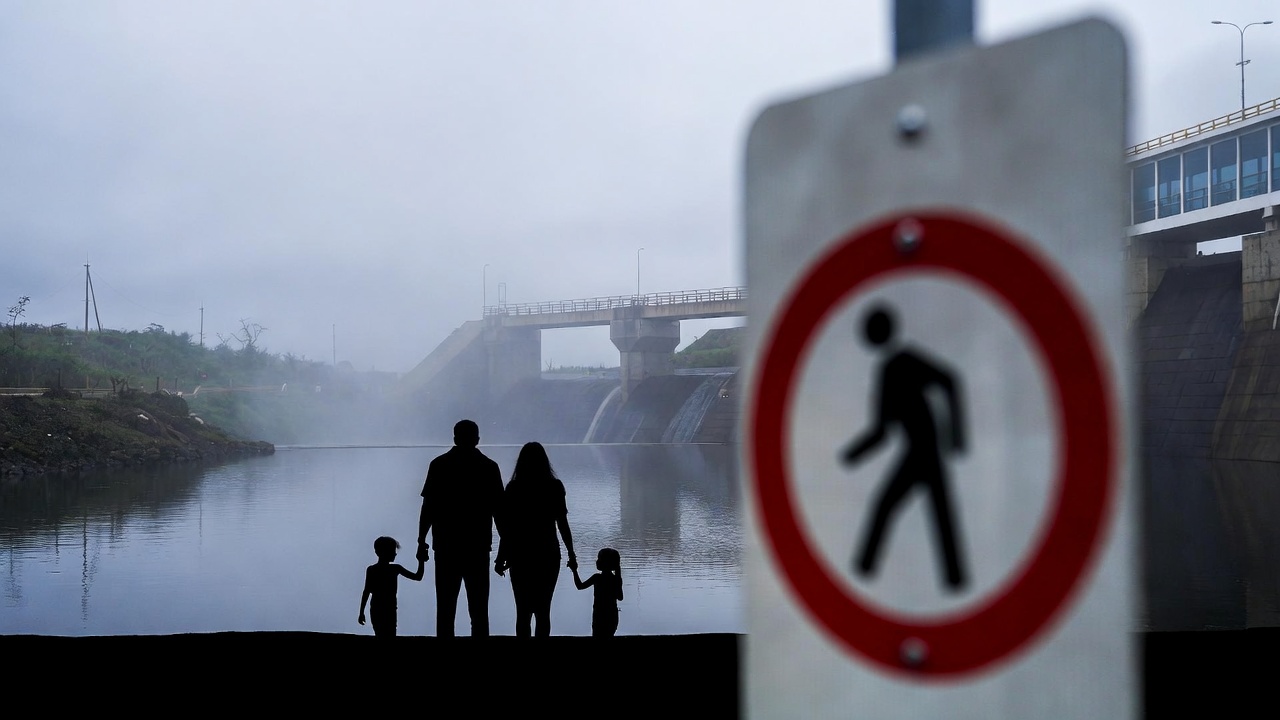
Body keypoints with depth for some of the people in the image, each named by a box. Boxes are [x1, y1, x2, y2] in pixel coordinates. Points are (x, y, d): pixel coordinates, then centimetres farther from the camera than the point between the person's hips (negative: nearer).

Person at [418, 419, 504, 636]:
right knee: (478, 609, 3)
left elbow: (428, 507, -1)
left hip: (446, 546, 0)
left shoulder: (439, 465, 2)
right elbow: (497, 509, 2)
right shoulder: (489, 467, 2)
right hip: (478, 547, 0)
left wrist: (421, 541, 5)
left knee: (445, 608, 4)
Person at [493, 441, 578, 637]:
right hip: (548, 554, 0)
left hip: (520, 555, 0)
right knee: (543, 610, 8)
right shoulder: (554, 487, -3)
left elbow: (506, 527, -3)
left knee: (523, 611, 4)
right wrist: (571, 554, 7)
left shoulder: (513, 488, -3)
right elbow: (562, 525, -2)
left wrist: (501, 558, 5)